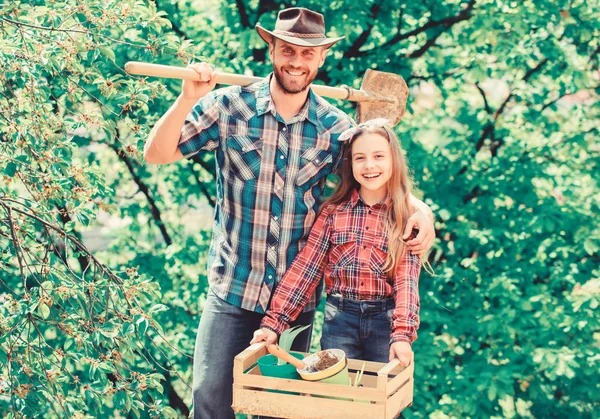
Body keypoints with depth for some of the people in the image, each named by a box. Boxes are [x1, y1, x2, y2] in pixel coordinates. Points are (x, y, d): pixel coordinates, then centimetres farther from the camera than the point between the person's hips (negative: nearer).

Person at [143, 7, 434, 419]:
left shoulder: (337, 127, -2)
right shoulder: (229, 106, -6)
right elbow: (157, 154, -7)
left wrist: (421, 210, -14)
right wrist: (188, 98, -22)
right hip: (232, 289, -1)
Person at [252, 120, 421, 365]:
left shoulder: (407, 215, -1)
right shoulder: (334, 211, 3)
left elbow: (407, 278, -10)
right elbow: (305, 268, -1)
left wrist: (402, 333, -24)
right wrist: (273, 322, -10)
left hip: (385, 319, -1)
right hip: (339, 318, 1)